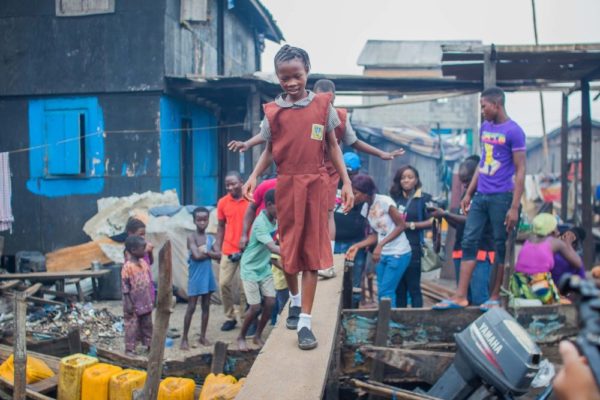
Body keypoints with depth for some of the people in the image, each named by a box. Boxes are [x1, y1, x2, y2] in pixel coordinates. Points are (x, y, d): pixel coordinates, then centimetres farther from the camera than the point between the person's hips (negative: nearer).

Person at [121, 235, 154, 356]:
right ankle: (129, 349, 10)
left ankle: (149, 344, 29)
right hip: (134, 303, -7)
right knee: (132, 327, 1)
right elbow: (125, 285, -17)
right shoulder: (128, 266, -18)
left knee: (147, 325, 16)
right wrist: (128, 303, -17)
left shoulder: (144, 263, 5)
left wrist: (151, 298, 15)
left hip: (146, 302, 7)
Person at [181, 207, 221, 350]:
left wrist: (205, 251, -15)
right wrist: (209, 253, -7)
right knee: (191, 308, -1)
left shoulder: (210, 238, 7)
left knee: (206, 307, 11)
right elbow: (197, 255, -23)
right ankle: (184, 338, 7)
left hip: (208, 277, 6)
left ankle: (203, 336, 21)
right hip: (195, 278, -5)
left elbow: (219, 256, -3)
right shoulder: (191, 237, -10)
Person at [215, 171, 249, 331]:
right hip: (228, 250, 3)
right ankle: (230, 317, 17)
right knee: (224, 283, 2)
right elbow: (221, 226, 11)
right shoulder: (223, 202, 4)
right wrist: (218, 247, 5)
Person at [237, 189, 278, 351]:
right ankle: (241, 337, 19)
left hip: (264, 267, 7)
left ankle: (258, 336, 19)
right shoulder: (260, 223, -27)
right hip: (250, 269, -7)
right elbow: (273, 248, -38)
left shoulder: (275, 219, -2)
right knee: (255, 307, -5)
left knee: (270, 302, 0)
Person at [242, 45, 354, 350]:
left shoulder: (322, 105, 1)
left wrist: (346, 181, 1)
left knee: (312, 251, 0)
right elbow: (269, 150, 8)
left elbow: (332, 145, 6)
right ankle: (294, 299, 38)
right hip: (286, 185, 1)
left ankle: (305, 322, 5)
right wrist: (254, 176, -7)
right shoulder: (273, 111, 1)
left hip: (316, 184, -1)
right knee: (288, 249, 10)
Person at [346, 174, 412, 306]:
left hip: (398, 254, -7)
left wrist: (380, 245, -20)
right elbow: (376, 235, 9)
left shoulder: (384, 201, -15)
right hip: (383, 254, 7)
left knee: (386, 292, -10)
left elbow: (402, 225, -14)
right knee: (382, 292, 6)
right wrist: (357, 246, -4)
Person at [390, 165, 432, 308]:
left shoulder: (424, 198, 0)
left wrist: (411, 225, -10)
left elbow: (432, 221, -8)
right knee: (399, 288, 10)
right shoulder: (395, 198, 12)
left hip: (413, 248, -5)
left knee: (413, 288, -1)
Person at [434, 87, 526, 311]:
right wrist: (468, 193, 16)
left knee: (501, 246, 3)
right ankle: (460, 296, 4)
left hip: (501, 197, -7)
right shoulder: (485, 127, 13)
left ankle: (495, 297, 12)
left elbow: (520, 171, -10)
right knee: (469, 241, 3)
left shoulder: (513, 131, -8)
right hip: (480, 196, 7)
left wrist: (514, 207, -15)